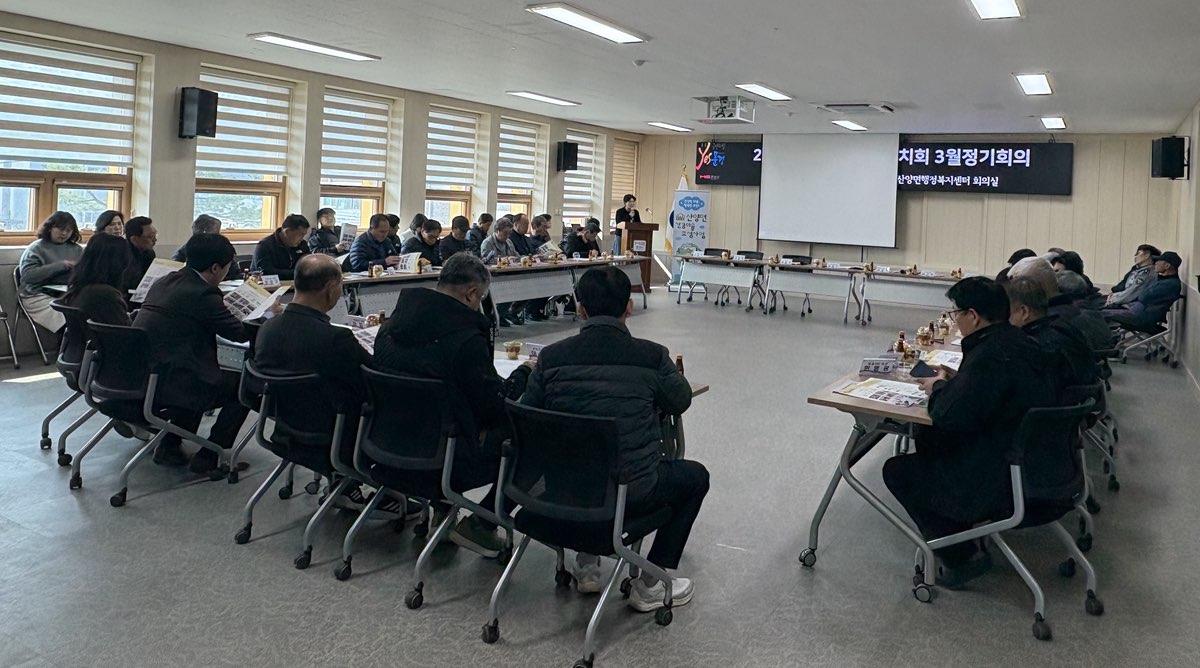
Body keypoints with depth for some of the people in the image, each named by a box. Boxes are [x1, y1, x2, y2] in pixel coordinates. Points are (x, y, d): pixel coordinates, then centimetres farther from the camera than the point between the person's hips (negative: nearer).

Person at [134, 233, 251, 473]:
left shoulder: (165, 282, 10)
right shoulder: (203, 294, -15)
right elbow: (240, 334, -8)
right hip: (164, 385, -9)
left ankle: (169, 445, 27)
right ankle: (208, 457, 6)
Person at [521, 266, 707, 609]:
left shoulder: (551, 357, -6)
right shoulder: (651, 356, -12)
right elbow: (681, 401, 7)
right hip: (631, 493, -3)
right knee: (696, 477, 24)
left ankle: (586, 565, 37)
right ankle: (649, 585, 21)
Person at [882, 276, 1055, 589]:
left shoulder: (991, 356, -27)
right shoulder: (1017, 341, 3)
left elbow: (949, 416, -26)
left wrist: (939, 388, -7)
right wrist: (952, 382, 7)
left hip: (1002, 482, -10)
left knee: (896, 471, 0)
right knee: (928, 439, 22)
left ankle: (961, 557, 3)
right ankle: (959, 528, 24)